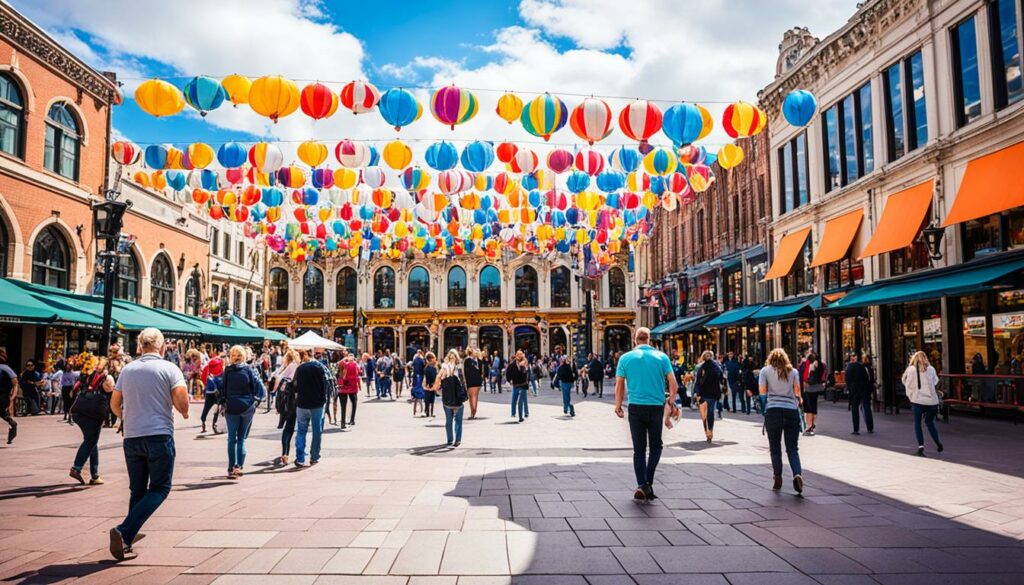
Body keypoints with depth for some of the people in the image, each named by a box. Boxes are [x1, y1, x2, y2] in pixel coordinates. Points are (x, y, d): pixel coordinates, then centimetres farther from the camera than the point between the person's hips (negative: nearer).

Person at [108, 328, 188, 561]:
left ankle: (127, 541, 13)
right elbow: (182, 401, -13)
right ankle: (123, 532, -11)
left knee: (138, 491, 14)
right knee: (159, 489, 4)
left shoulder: (127, 369, 9)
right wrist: (184, 412, 9)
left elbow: (114, 404, 17)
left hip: (131, 437, 5)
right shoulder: (169, 369, -5)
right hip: (160, 435, -5)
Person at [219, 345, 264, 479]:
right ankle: (240, 466, 2)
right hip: (247, 408, 0)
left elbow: (222, 388, -2)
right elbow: (258, 386, -6)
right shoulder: (248, 370, -2)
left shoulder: (227, 371, -1)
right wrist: (255, 400, 2)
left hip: (231, 408, 0)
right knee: (242, 438, 10)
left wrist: (221, 403, 6)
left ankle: (232, 468, 1)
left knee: (232, 438, 6)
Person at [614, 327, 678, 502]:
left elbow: (619, 385, 1)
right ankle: (648, 482, 3)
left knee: (639, 449, 9)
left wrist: (618, 406, 11)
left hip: (636, 408, 0)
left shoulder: (626, 358, 1)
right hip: (657, 407, 0)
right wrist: (671, 403, 12)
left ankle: (642, 486, 2)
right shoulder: (661, 357, 1)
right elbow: (673, 384, -1)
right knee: (655, 446, 15)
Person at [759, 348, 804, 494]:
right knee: (792, 448, 4)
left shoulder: (765, 370, 6)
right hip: (792, 410, 2)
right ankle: (797, 474, -17)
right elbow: (797, 392, 5)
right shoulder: (793, 371, 12)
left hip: (773, 410, -2)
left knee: (775, 448, 8)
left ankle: (777, 478, 8)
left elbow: (762, 391, -1)